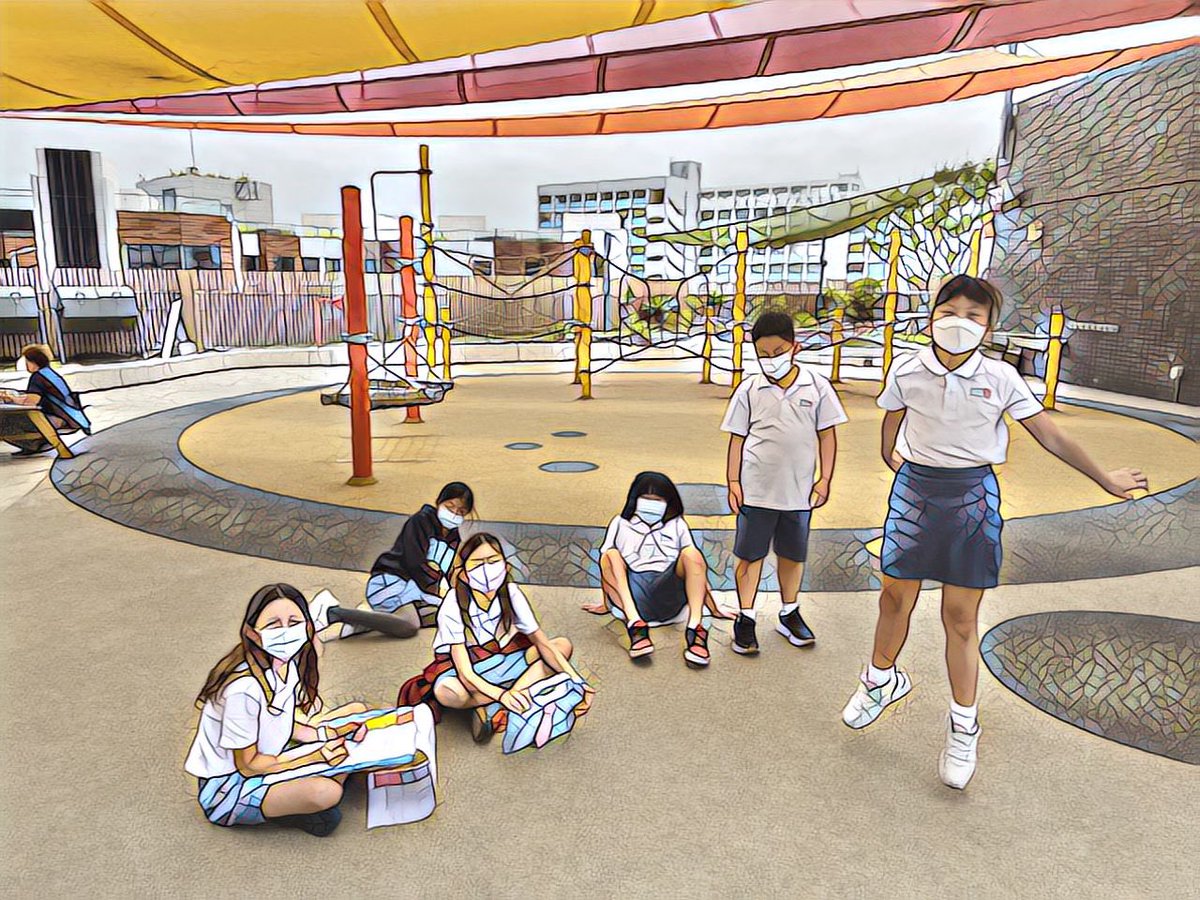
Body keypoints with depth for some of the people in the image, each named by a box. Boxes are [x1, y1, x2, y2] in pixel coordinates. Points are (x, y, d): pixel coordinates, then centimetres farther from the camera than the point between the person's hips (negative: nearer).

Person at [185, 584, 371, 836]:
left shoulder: (287, 663, -8)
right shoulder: (244, 689, -30)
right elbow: (248, 764, -20)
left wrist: (324, 735, -9)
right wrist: (316, 758, -21)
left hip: (266, 763, 8)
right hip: (227, 790, -8)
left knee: (356, 712, 2)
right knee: (325, 792, -33)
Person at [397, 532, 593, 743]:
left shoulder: (511, 594, -15)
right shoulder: (453, 607, -25)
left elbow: (542, 642, -15)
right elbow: (465, 672, -31)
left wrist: (574, 677, -30)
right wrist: (502, 695, -48)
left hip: (502, 658, 5)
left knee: (563, 645, -16)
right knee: (448, 692, -42)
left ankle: (492, 709, -26)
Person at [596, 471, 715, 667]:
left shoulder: (677, 525, 29)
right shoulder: (620, 524, 28)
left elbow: (698, 569, 22)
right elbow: (607, 565, 21)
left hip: (668, 599, 1)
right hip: (630, 598, 0)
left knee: (691, 554, -23)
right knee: (609, 556, -25)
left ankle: (695, 628, -40)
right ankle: (635, 624, -45)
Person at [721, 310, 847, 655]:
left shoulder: (816, 386, 0)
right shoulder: (750, 389, -2)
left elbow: (827, 435, 4)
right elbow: (737, 438, 2)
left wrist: (824, 479, -1)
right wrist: (733, 482, -2)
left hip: (799, 491, 2)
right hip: (756, 489, -1)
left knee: (793, 554, 15)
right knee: (750, 554, 6)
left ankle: (789, 614, 33)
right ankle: (745, 618, 19)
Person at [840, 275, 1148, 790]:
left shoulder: (1000, 379, -7)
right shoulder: (908, 372, -5)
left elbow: (1048, 433, 0)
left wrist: (1104, 479, 5)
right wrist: (891, 459, 22)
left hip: (972, 495, -1)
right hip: (916, 487, 1)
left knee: (961, 615, 3)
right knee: (895, 595, 8)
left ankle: (963, 726, 20)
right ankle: (882, 678, 37)